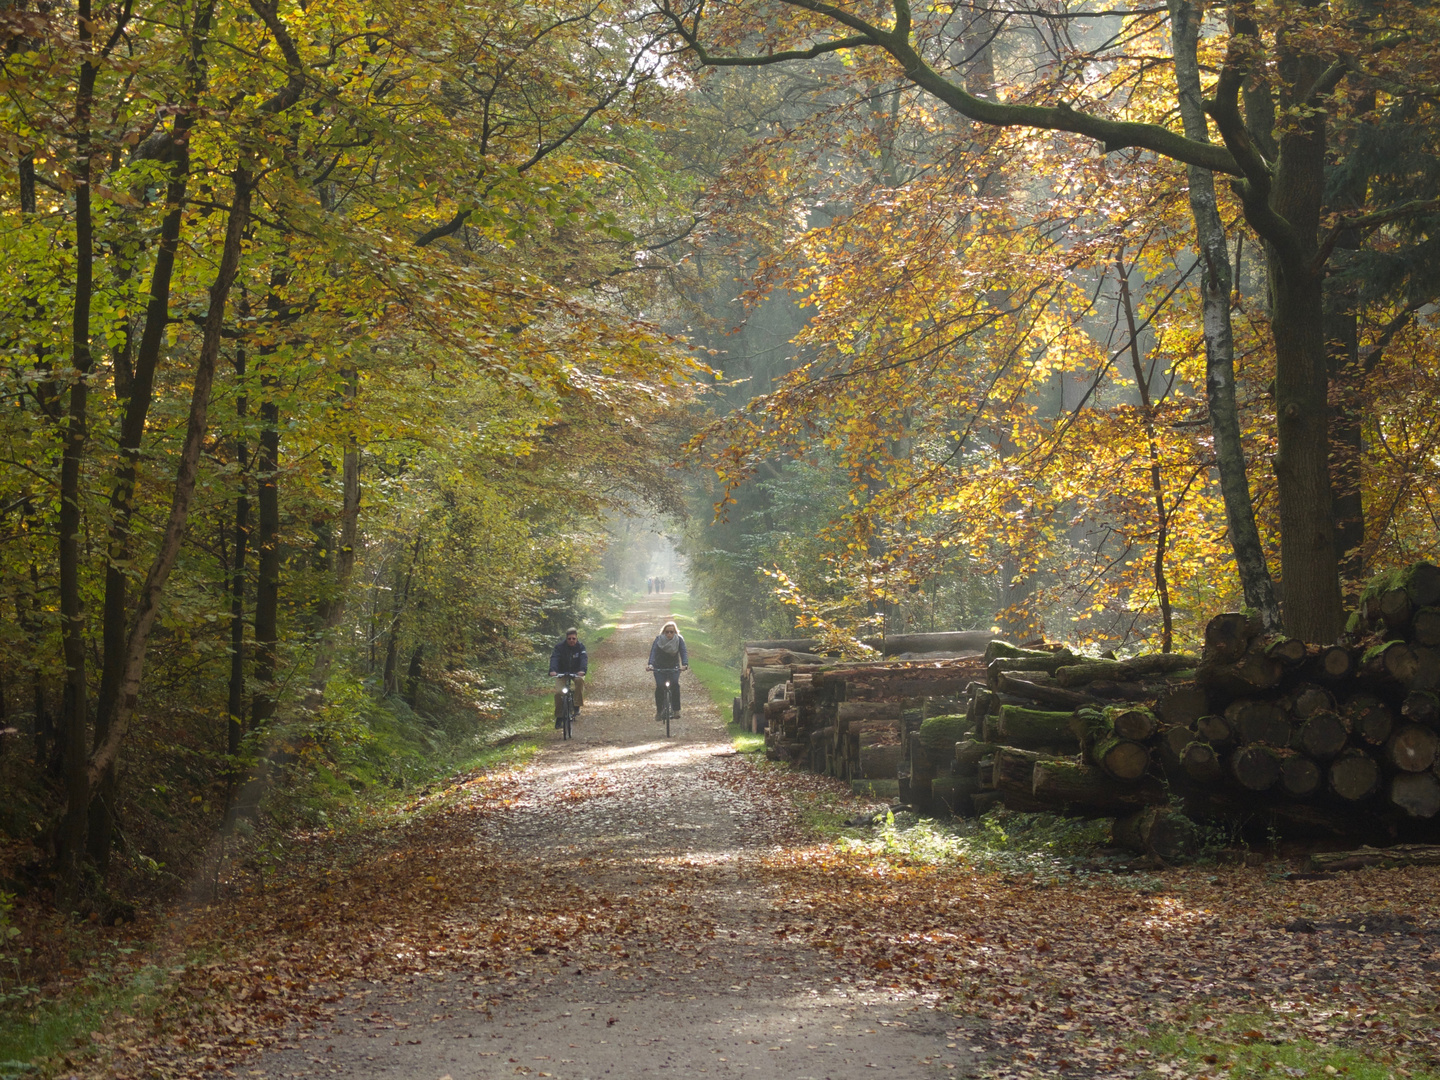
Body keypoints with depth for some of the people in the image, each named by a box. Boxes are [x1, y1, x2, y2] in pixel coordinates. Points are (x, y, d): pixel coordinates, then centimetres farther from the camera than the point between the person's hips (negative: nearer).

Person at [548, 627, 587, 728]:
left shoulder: (580, 647, -9)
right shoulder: (560, 646, -11)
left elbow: (584, 659, -25)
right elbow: (554, 658, -25)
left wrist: (583, 670, -46)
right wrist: (553, 670, -45)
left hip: (576, 673, 0)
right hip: (562, 673, 0)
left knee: (580, 681, -35)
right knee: (558, 693, -19)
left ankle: (577, 706, -23)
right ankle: (558, 717, -3)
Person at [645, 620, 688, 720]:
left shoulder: (679, 640, -13)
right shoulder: (658, 640, -16)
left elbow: (683, 653, -25)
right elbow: (653, 652, -29)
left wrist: (685, 665, -45)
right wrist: (650, 664, -48)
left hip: (674, 668, 0)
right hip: (659, 668, 0)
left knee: (675, 684, -26)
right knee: (659, 686, -22)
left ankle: (676, 710, -18)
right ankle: (659, 710, -6)